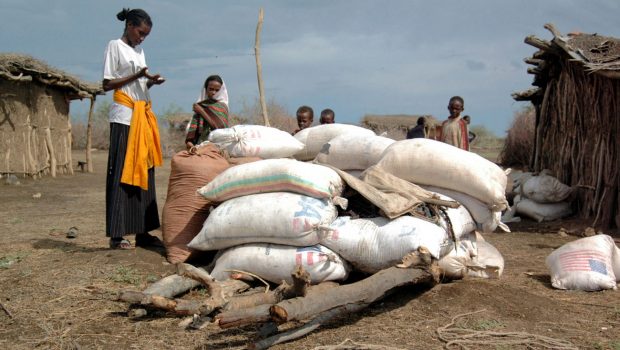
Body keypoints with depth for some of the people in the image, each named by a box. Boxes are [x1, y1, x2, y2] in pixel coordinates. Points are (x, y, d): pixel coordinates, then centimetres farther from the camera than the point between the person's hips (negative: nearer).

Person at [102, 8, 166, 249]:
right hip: (124, 117, -7)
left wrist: (151, 82, 2)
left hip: (144, 116, 7)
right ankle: (117, 235, -9)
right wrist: (136, 76, -16)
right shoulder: (115, 46, 1)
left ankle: (142, 231, 7)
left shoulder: (139, 51, 22)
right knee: (121, 173, -10)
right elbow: (107, 84, -5)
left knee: (144, 172, 4)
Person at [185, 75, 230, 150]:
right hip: (201, 143, 3)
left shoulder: (222, 106, 5)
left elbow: (221, 125, -10)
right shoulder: (199, 106, 13)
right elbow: (194, 125, 5)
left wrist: (202, 111, -6)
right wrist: (189, 141, -11)